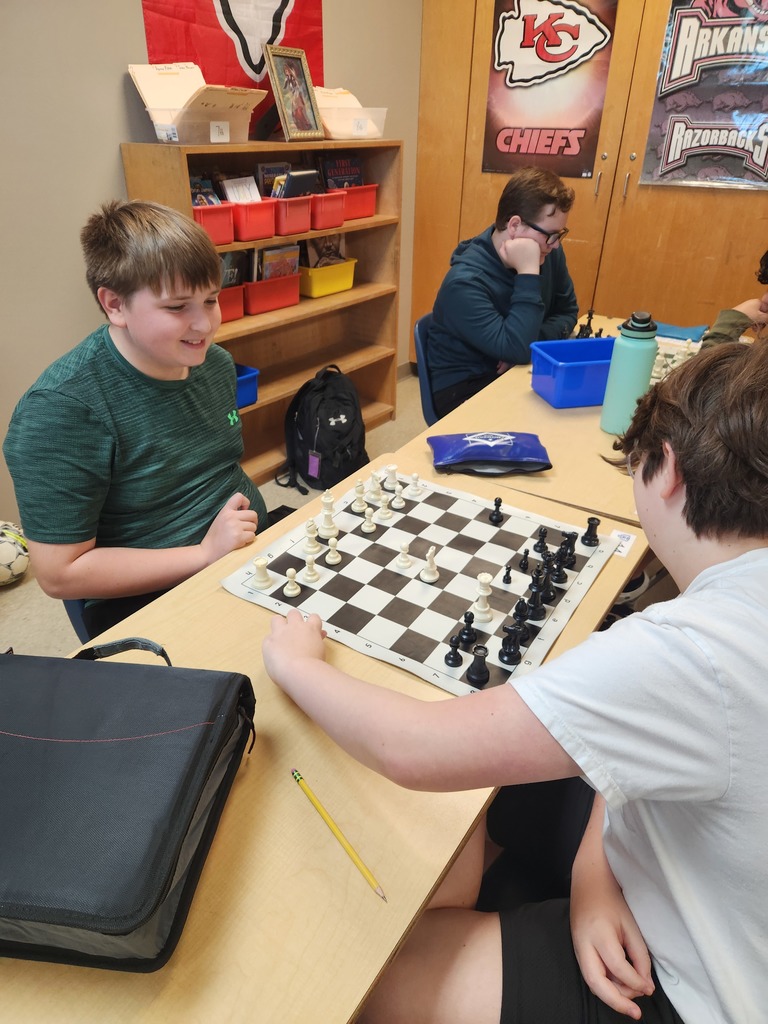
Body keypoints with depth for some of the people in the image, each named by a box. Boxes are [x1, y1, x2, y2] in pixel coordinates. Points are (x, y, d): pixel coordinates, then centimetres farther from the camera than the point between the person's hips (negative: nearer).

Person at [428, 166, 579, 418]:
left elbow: (567, 311, 8)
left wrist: (532, 342, -13)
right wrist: (528, 274, -31)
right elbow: (518, 350, -30)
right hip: (465, 388, -7)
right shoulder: (465, 282, -25)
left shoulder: (549, 253, -3)